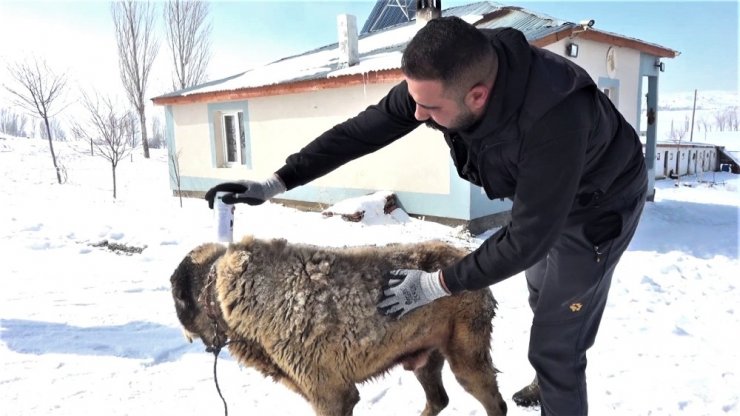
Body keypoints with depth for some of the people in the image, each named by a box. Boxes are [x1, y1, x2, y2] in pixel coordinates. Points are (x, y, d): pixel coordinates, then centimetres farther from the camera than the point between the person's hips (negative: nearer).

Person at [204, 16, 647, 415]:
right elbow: (364, 129, -21)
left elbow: (527, 238, -38)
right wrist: (278, 182, -22)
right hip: (541, 192, 7)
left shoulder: (553, 119, -45)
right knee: (542, 296, 27)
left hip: (598, 204, -7)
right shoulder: (446, 77, -26)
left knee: (555, 342, -4)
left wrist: (439, 284, -31)